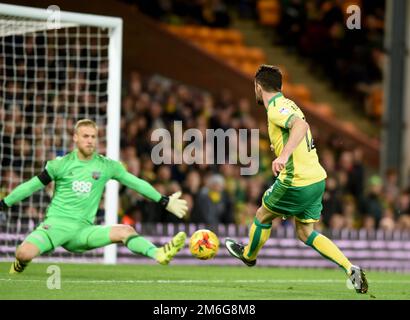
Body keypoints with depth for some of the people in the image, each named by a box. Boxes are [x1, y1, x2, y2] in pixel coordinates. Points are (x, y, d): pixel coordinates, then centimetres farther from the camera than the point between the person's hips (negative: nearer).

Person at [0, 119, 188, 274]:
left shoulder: (107, 166, 6)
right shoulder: (61, 164, 1)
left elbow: (136, 183, 12)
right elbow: (32, 185, 6)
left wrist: (165, 202, 12)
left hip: (83, 229, 2)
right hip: (56, 224, -2)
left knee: (125, 231, -23)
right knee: (24, 253, -28)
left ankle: (159, 254, -38)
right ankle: (20, 266, 7)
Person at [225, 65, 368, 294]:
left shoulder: (276, 108, -14)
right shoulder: (288, 105, 15)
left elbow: (301, 125, -32)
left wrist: (284, 155, -42)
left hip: (297, 182, -8)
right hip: (317, 179, 8)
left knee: (263, 216, 16)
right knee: (305, 233, 14)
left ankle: (249, 255, 41)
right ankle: (351, 269, 0)